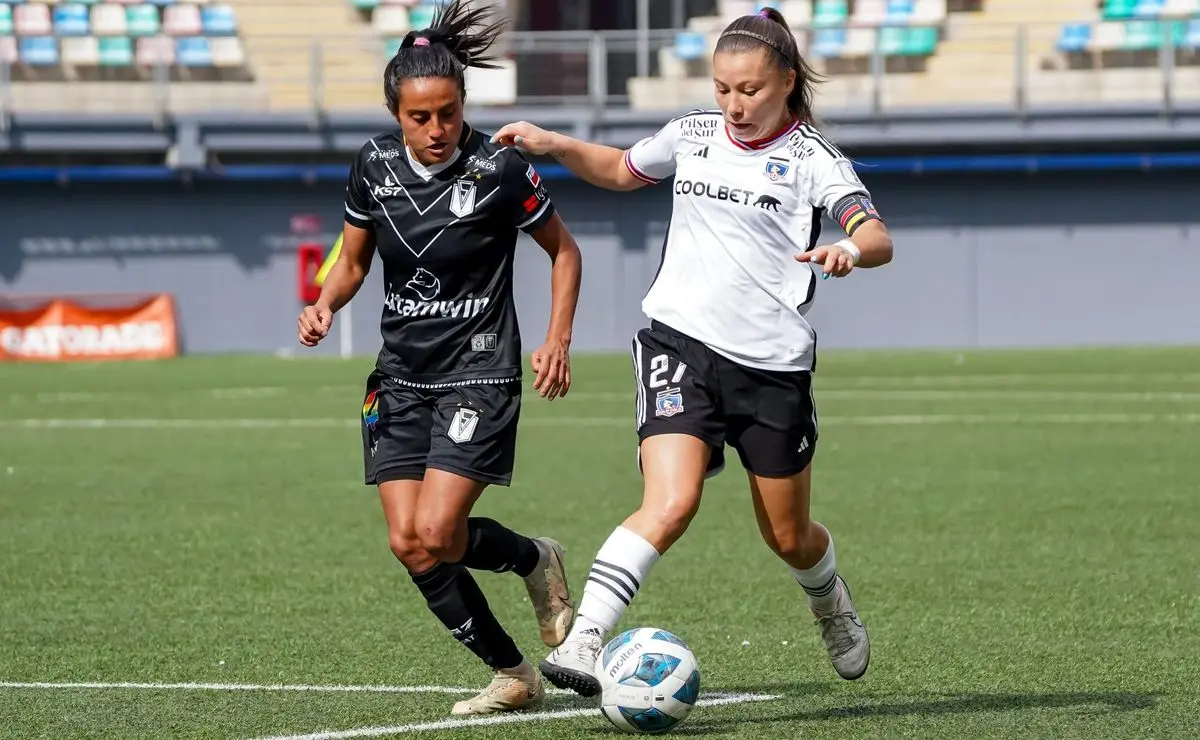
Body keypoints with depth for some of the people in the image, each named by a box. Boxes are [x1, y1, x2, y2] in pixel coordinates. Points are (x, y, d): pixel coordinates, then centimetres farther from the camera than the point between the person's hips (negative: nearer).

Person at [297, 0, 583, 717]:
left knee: (437, 536, -17)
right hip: (402, 379, 5)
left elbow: (564, 249, 1)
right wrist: (326, 306, -7)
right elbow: (353, 260, 13)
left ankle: (535, 558, 16)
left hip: (479, 374, -5)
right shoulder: (376, 165, 0)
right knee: (409, 543, -3)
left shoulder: (498, 168, -12)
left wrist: (559, 340, -9)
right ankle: (513, 676, 11)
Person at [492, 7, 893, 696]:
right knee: (671, 503, -23)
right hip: (681, 344, 1)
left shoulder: (812, 156, -3)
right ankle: (581, 645, -31)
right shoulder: (693, 135, 8)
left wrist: (849, 250, -41)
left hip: (773, 365, -1)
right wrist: (553, 144, 14)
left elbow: (878, 238, -18)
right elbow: (621, 169, 29)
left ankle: (831, 601, 49)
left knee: (788, 536, 14)